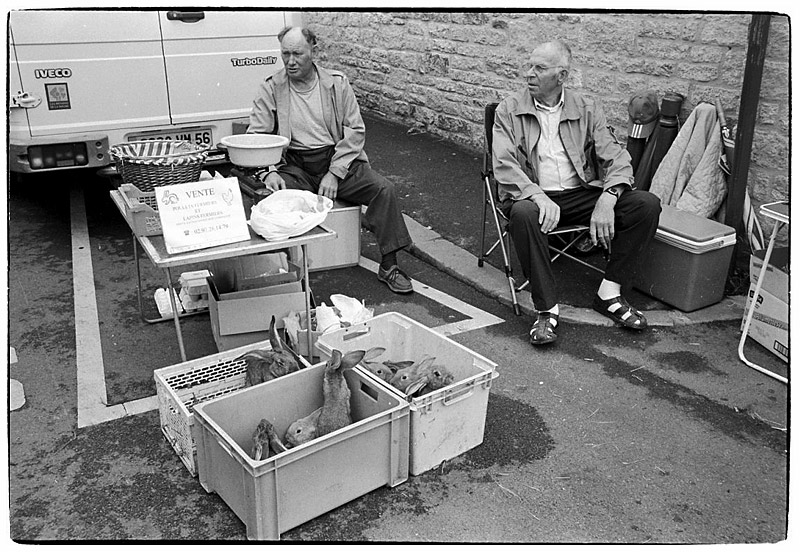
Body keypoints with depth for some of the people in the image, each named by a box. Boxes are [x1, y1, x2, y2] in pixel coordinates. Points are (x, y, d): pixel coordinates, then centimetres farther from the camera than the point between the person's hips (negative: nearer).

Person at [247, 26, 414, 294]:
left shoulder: (337, 83, 3)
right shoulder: (271, 89, 2)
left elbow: (355, 131, -1)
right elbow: (256, 136, 0)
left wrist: (334, 173, -12)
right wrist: (268, 171, -20)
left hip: (338, 160, 1)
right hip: (294, 166, -1)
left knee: (383, 189, -19)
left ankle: (388, 266, -8)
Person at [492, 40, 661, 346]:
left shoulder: (586, 110, 9)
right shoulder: (509, 110, 3)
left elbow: (616, 158, 2)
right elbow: (504, 165, -10)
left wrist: (607, 198, -19)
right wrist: (538, 195, -28)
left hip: (582, 194, 3)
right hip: (534, 195, -3)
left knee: (647, 204, -16)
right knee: (523, 213, -38)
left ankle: (609, 293, -8)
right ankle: (547, 309, -26)